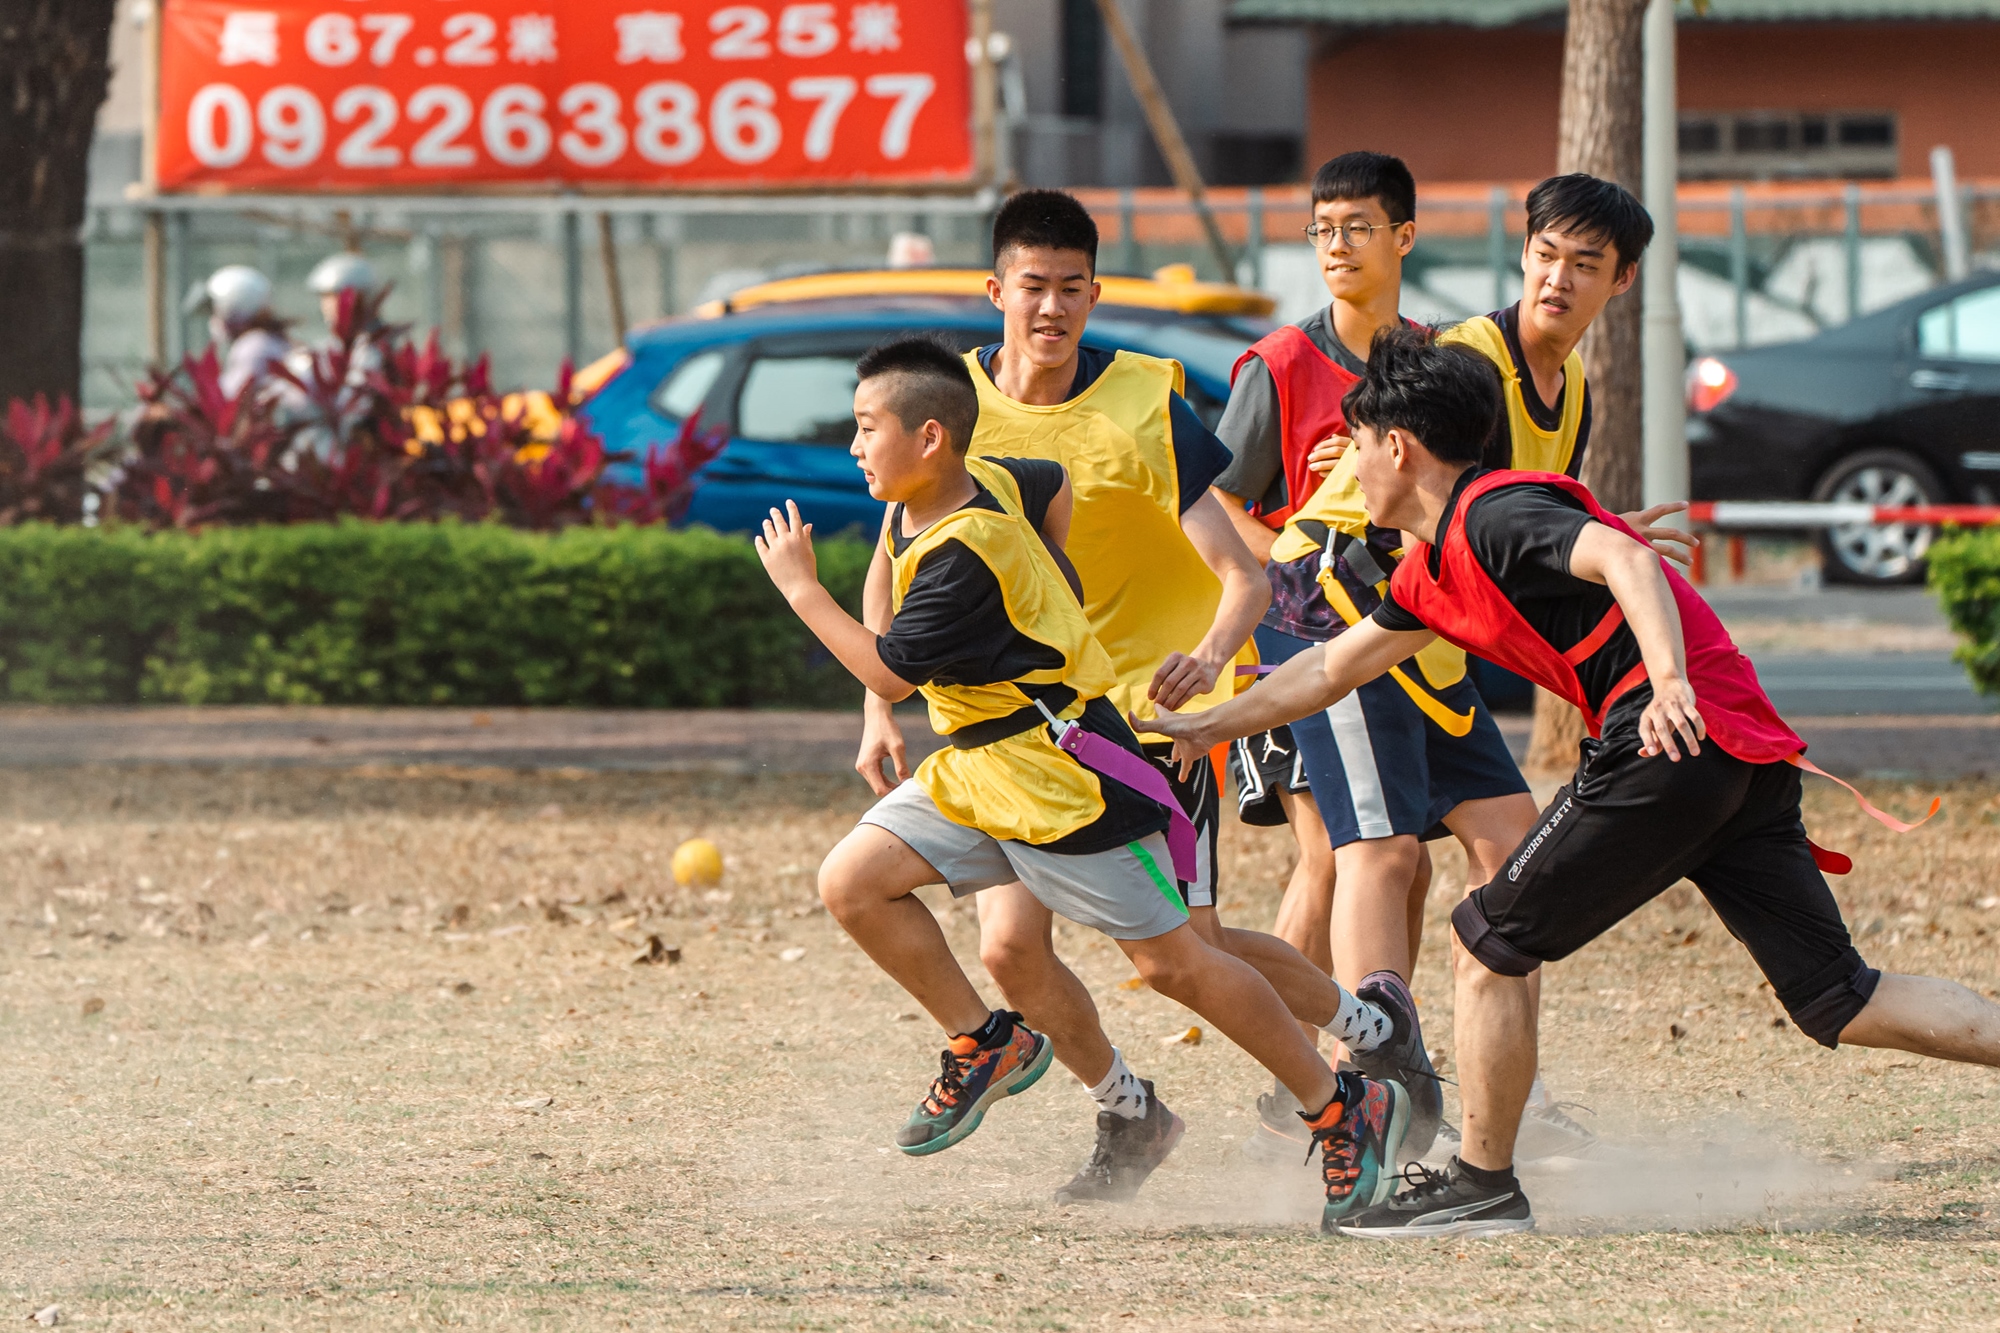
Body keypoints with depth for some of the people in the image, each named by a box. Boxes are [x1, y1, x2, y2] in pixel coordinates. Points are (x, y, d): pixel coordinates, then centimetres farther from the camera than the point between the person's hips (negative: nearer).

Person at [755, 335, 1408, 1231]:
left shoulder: (965, 552, -24)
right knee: (852, 881, -4)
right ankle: (987, 1046, 7)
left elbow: (887, 674, -20)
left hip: (1056, 770, -10)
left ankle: (1348, 1110, 5)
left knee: (1171, 961, -5)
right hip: (977, 766, 10)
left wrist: (800, 587, -11)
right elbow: (1056, 488, 24)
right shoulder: (990, 483, 4)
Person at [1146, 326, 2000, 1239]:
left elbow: (1626, 560, -23)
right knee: (1838, 1001, 5)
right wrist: (1210, 725, 45)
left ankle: (1482, 1187, 9)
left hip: (1670, 741, -10)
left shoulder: (1492, 515, -5)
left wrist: (1669, 680, -38)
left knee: (1489, 944, 3)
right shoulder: (1434, 571, 24)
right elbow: (1335, 666, 38)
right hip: (1749, 756, 10)